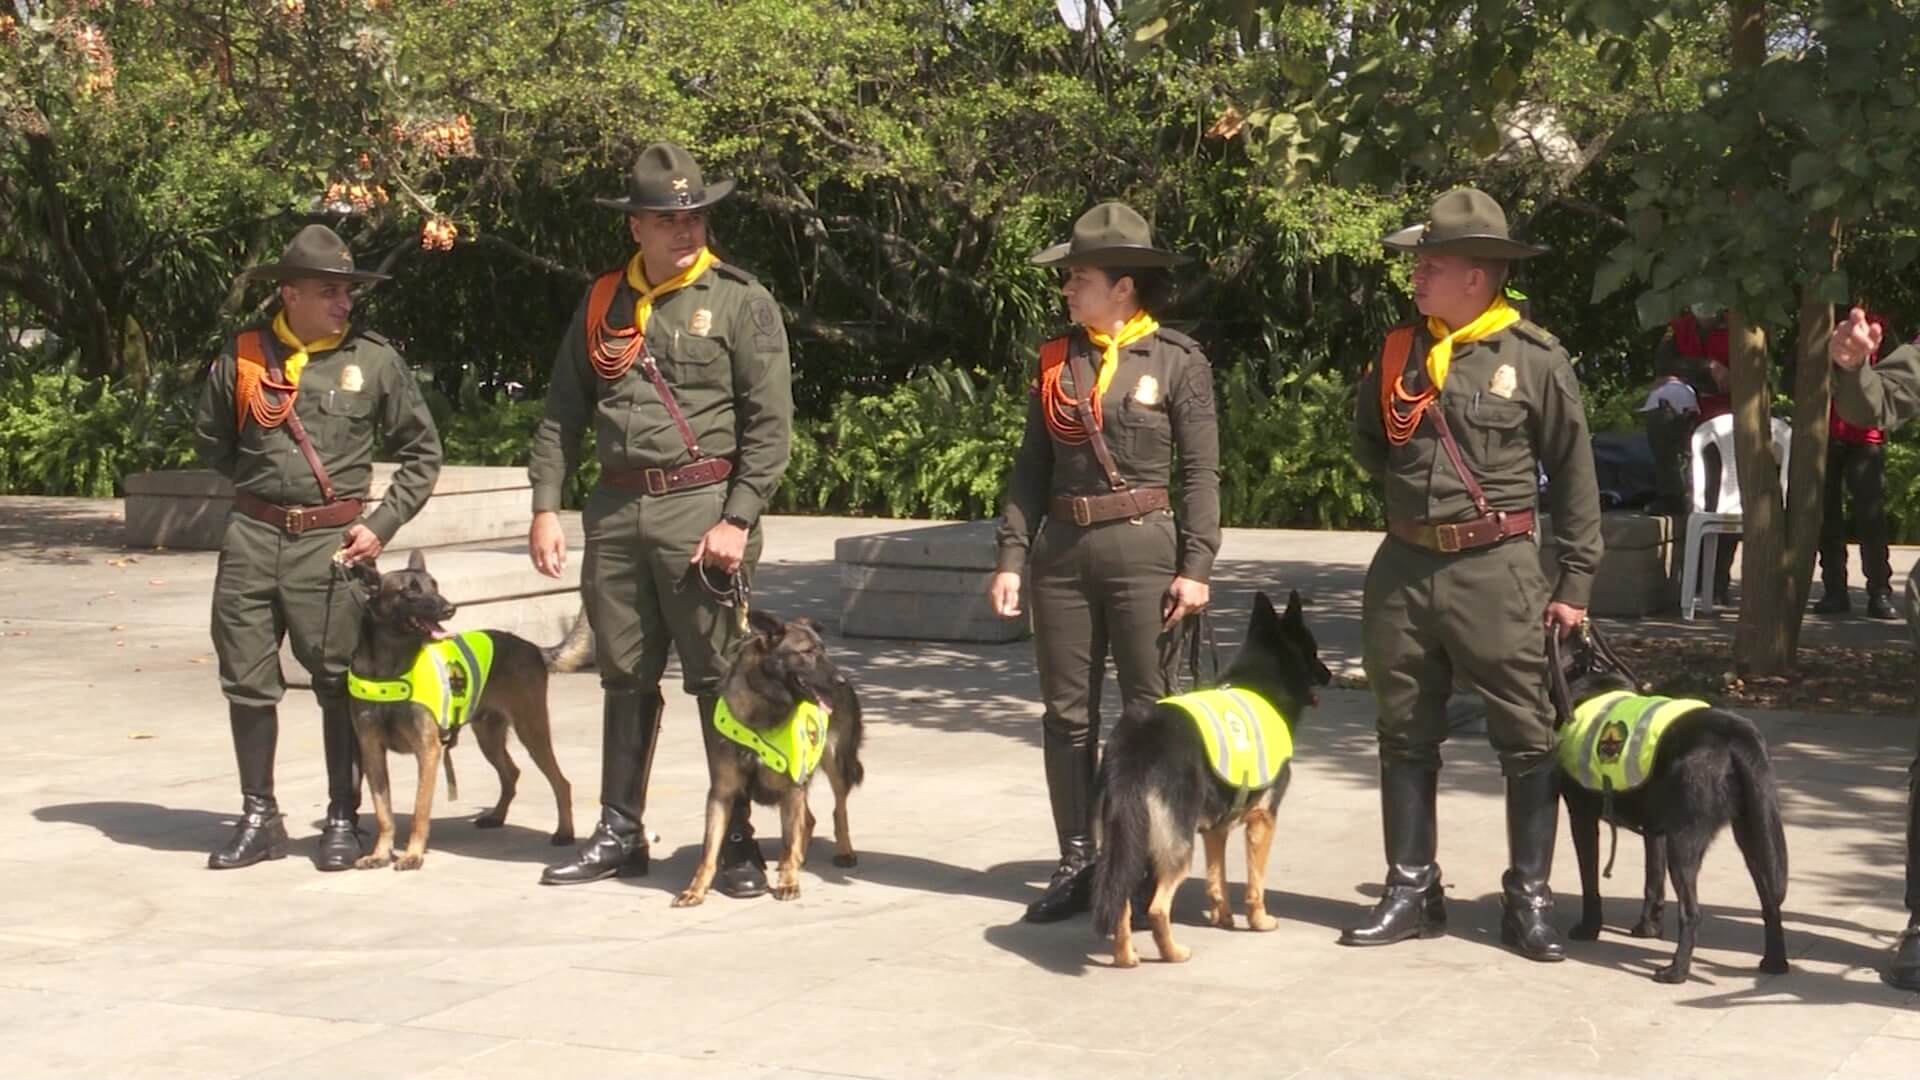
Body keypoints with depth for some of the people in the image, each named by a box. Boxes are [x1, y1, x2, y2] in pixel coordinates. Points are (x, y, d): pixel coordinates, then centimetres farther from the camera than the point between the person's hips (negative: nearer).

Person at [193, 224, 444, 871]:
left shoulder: (375, 361, 0)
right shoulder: (243, 356, 3)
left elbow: (421, 452, 7)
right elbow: (210, 440, 18)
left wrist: (383, 525, -2)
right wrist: (263, 485, 11)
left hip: (333, 543, -2)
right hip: (252, 538, 2)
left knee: (340, 682, 2)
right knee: (246, 681, 6)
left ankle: (343, 819, 14)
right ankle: (259, 819, 19)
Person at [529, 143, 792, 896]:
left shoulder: (741, 302, -2)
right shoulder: (602, 302, 12)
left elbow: (771, 423, -6)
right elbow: (563, 412, 14)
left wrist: (738, 520, -14)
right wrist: (546, 506, 4)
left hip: (701, 506, -5)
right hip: (616, 510, 5)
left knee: (719, 679, -2)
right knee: (624, 677, 12)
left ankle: (739, 841, 5)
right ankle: (619, 833, 21)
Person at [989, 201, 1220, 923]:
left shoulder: (1177, 361, -3)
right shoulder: (1056, 362, 10)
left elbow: (1201, 472, -4)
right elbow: (1032, 467, 10)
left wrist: (1196, 566, -11)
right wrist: (1012, 556, 3)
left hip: (1144, 547, -5)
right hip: (1062, 549, 5)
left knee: (1150, 714, 1)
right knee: (1066, 713, 7)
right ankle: (1076, 862, 16)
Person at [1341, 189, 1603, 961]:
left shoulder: (1534, 358, -4)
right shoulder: (1398, 350, 8)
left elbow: (1574, 476, -1)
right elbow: (1367, 446, 20)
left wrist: (1575, 582, -3)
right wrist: (1414, 485, 0)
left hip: (1495, 570, -4)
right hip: (1403, 568, 5)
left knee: (1526, 738, -1)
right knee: (1405, 737, 10)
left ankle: (1528, 899, 8)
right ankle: (1411, 891, 19)